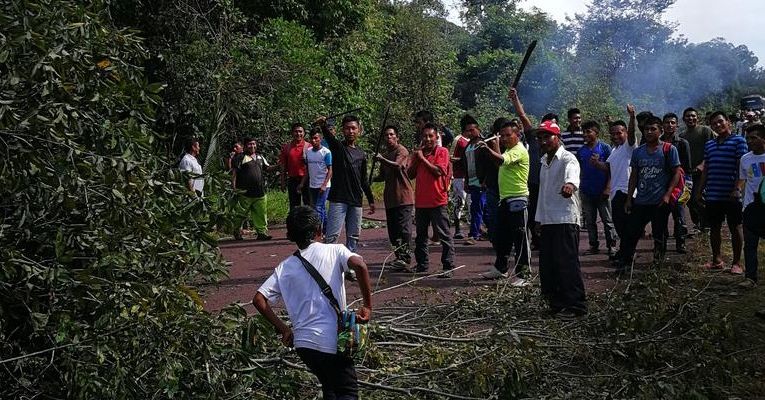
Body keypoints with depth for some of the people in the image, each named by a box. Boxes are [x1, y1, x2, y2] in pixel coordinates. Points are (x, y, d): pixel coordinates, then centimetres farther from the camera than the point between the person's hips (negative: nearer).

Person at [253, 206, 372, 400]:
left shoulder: (285, 267, 9)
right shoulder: (334, 251, -2)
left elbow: (258, 299, 3)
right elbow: (359, 265, -21)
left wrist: (284, 329, 10)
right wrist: (368, 306, -13)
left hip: (302, 342, 5)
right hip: (333, 342, -5)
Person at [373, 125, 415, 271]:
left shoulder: (401, 151, -6)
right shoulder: (385, 154, 19)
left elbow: (397, 165, -25)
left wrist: (381, 159, -27)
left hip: (403, 196, -9)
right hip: (390, 197, 9)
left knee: (404, 228, -10)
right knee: (392, 229, 10)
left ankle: (404, 259, -10)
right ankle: (399, 257, 19)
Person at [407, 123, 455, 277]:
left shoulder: (442, 151, -2)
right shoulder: (418, 153, 14)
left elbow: (438, 171, -16)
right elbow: (410, 174, 10)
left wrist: (422, 157, -10)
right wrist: (415, 157, -2)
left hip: (437, 201, -6)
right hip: (420, 201, 6)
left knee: (444, 235, -5)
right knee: (420, 236, 12)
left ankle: (448, 267, -4)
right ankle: (421, 265, 21)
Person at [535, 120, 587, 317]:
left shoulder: (567, 158, -9)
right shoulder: (544, 161, 17)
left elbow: (572, 173, -34)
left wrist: (570, 184, -57)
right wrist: (539, 218, 21)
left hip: (565, 219, -8)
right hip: (547, 220, 8)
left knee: (567, 263, -9)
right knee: (547, 264, 9)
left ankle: (575, 305, -2)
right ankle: (556, 302, 20)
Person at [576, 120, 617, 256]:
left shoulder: (605, 148, -4)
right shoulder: (581, 151, 8)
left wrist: (608, 188, -12)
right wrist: (579, 186, 7)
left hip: (602, 191, -4)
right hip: (586, 191, 4)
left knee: (608, 220, 1)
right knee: (590, 221, 8)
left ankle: (611, 246, 6)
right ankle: (594, 246, 16)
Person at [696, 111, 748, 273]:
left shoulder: (738, 141, -2)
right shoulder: (709, 145, 14)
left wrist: (736, 188, -16)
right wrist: (700, 190, 13)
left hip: (731, 195, -5)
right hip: (712, 195, 5)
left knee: (735, 228, 2)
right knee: (714, 228, 10)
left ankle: (737, 262, 9)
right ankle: (716, 260, 21)